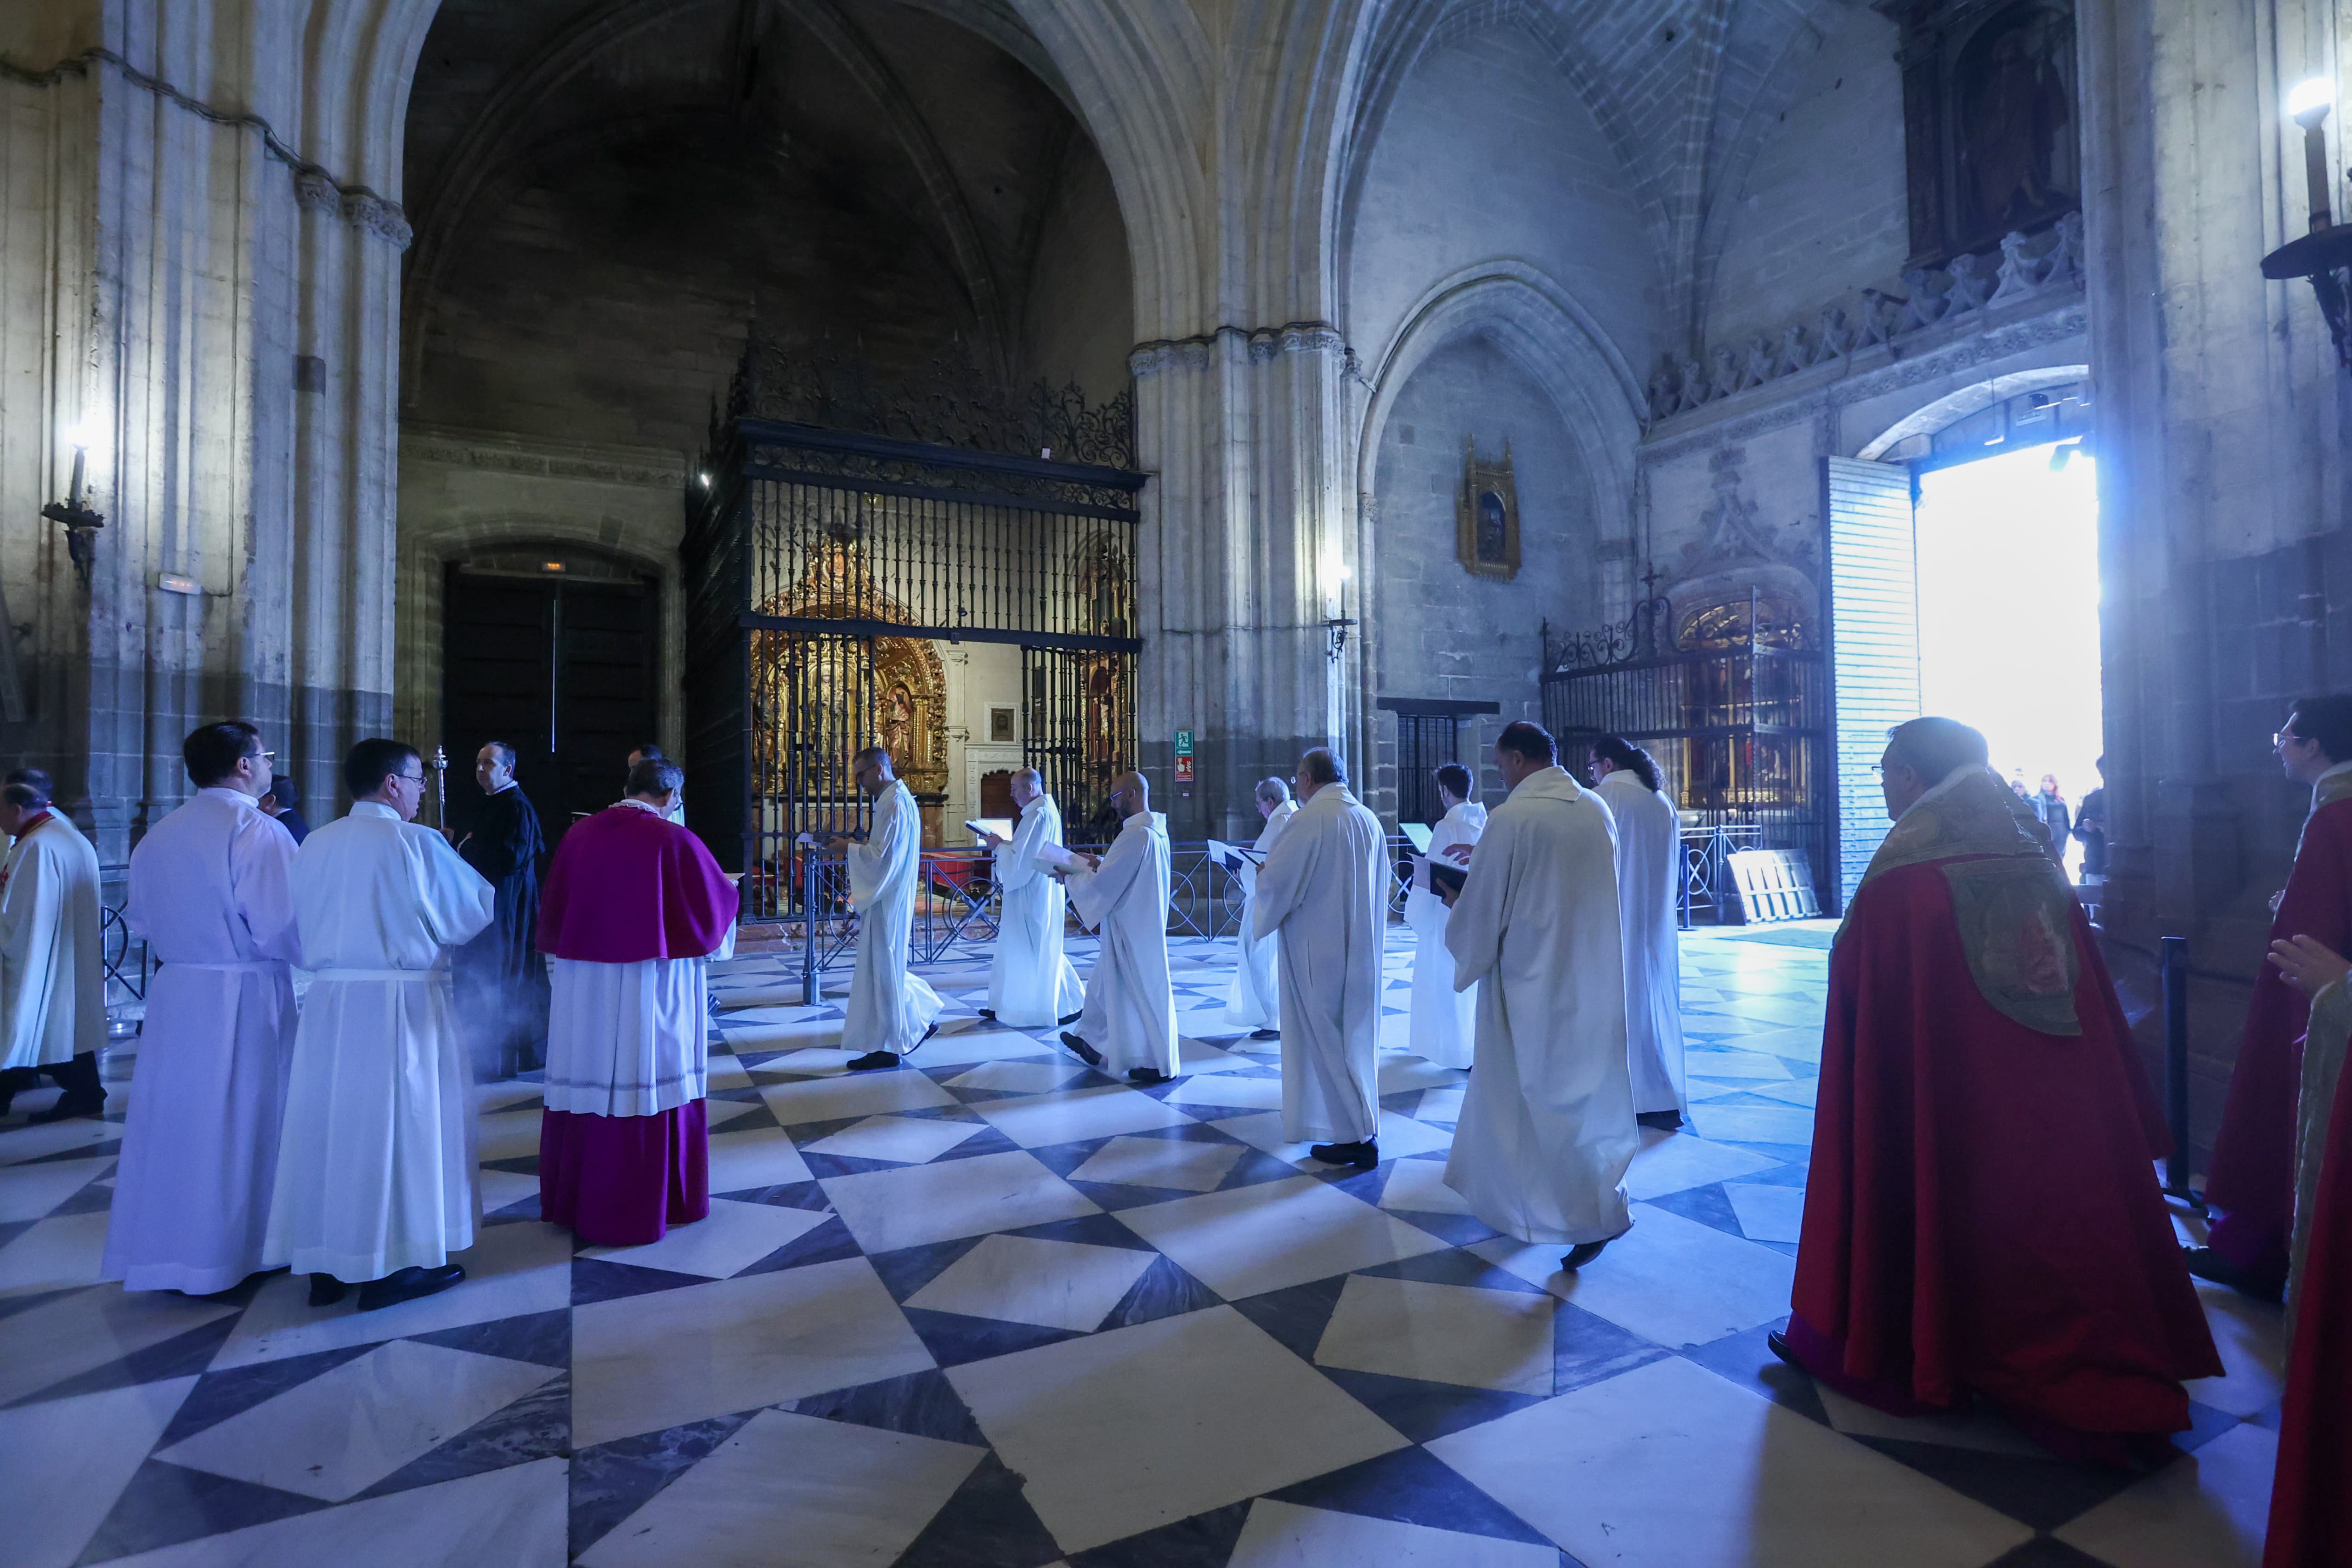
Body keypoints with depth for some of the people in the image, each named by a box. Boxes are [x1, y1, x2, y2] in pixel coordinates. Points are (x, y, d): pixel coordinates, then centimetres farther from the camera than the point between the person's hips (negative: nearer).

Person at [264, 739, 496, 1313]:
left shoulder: (314, 845, 5)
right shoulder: (417, 843, -13)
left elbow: (300, 928, 15)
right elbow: (475, 912, -4)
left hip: (329, 1002, 6)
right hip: (401, 1004, -6)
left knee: (330, 1123, 12)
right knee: (399, 1122, 4)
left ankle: (325, 1265, 23)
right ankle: (391, 1267, 12)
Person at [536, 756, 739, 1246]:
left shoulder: (580, 833, 1)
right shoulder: (674, 840, -11)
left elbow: (553, 908, 9)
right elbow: (718, 900, 0)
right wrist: (727, 888, 21)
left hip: (583, 985, 5)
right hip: (649, 985, -4)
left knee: (586, 1081, 15)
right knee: (651, 1082, 7)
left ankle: (572, 1199, 30)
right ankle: (640, 1208, 19)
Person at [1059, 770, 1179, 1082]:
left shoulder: (1135, 835, -24)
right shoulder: (1157, 831, 6)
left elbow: (1102, 884, -22)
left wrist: (1071, 874, -5)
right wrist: (1100, 863, 7)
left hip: (1132, 928, -10)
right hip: (1142, 923, 10)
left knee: (1142, 989, 2)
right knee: (1106, 982, 22)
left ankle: (1159, 1064, 14)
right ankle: (1093, 1043, 37)